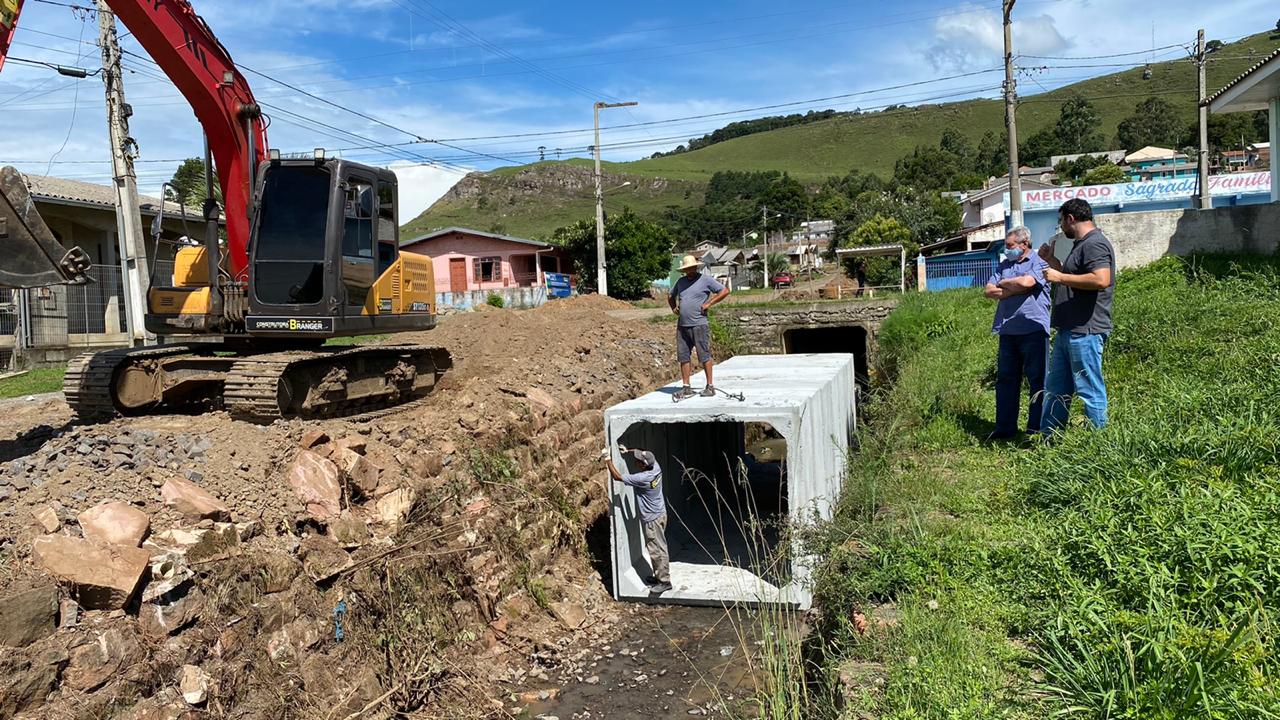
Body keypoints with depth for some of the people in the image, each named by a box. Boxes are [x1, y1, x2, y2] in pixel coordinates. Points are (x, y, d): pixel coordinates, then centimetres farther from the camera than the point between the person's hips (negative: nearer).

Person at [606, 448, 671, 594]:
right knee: (656, 548, 20)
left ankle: (665, 581, 11)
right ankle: (659, 576, 32)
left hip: (652, 519, -9)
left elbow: (617, 477, -25)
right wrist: (628, 451, 6)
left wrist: (608, 460, -18)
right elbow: (644, 454, 14)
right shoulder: (655, 466, -9)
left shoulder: (642, 478, -31)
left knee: (657, 550, 2)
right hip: (659, 514, 9)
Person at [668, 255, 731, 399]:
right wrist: (673, 308, 13)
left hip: (699, 325, -6)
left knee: (704, 356, -3)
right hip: (682, 326, 6)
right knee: (683, 357, 4)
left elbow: (725, 291, -5)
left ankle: (710, 386, 4)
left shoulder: (706, 279, -1)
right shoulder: (680, 282, 16)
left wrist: (708, 303, -10)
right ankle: (686, 388, 10)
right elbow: (670, 296, 32)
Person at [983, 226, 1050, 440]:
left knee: (1037, 380, 1)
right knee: (1005, 379, 8)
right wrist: (1015, 289, -6)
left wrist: (1004, 284, -1)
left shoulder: (1038, 262, -1)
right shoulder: (1004, 265, 17)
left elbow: (1026, 282, -19)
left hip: (1033, 330, -6)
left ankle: (1037, 427, 8)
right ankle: (1005, 427, 15)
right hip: (1008, 331, 6)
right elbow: (989, 291, 6)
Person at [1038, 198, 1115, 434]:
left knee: (1090, 391, -4)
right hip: (1068, 330, 11)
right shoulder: (1081, 245, 20)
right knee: (1055, 389, 14)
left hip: (1085, 331, -11)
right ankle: (1048, 438, 21)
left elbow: (1101, 280, -27)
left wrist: (1060, 277, -19)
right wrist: (1051, 260, 24)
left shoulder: (1095, 244, -13)